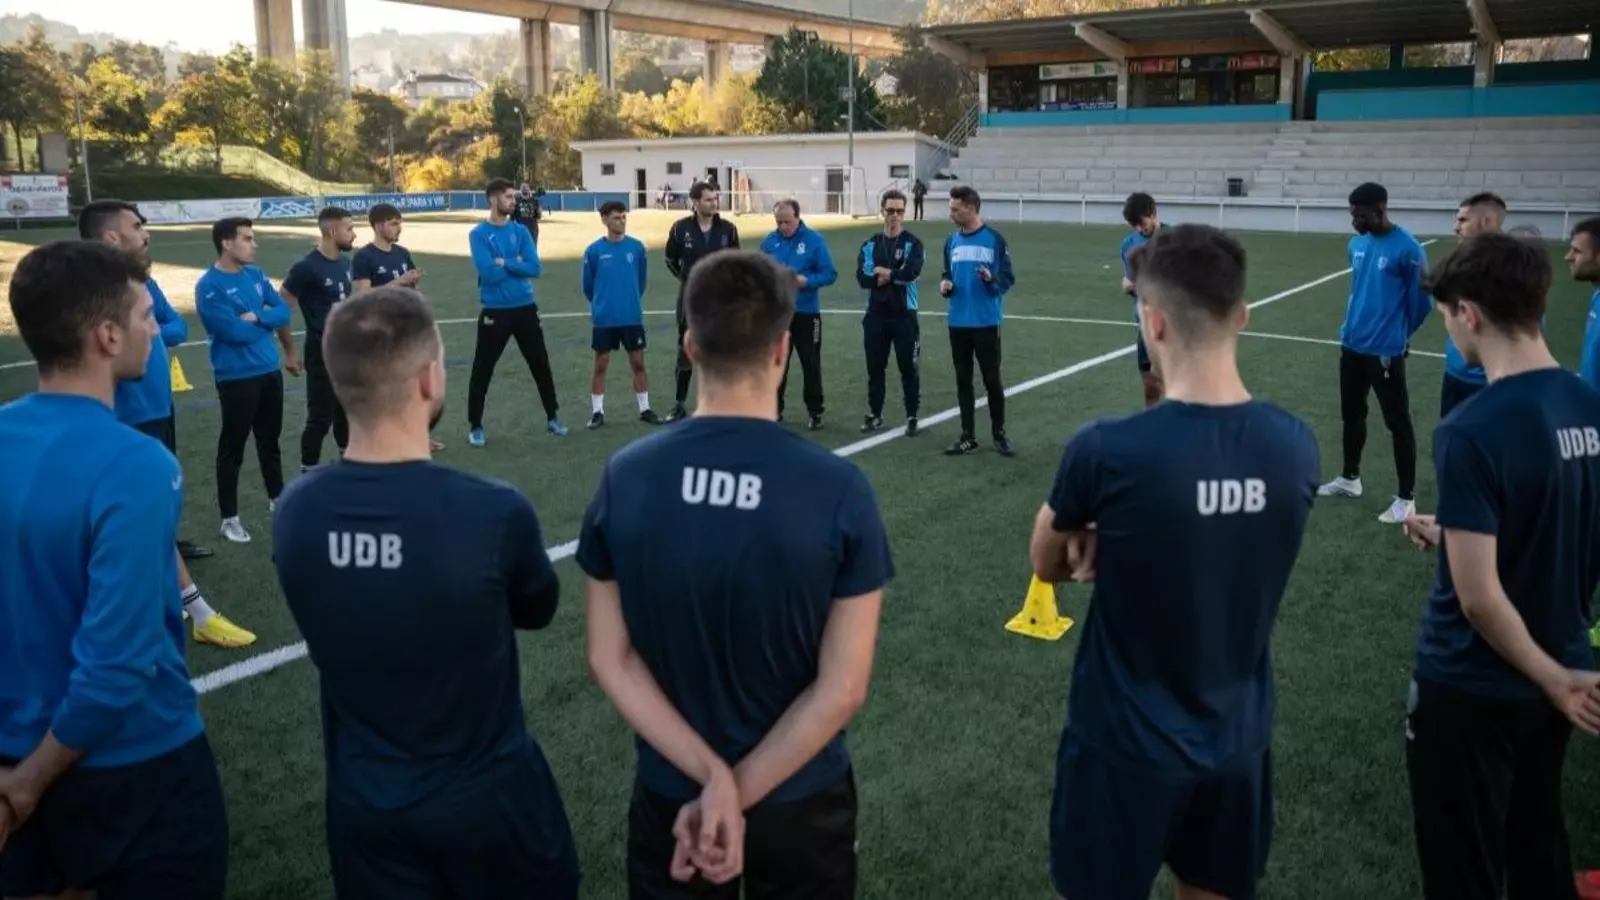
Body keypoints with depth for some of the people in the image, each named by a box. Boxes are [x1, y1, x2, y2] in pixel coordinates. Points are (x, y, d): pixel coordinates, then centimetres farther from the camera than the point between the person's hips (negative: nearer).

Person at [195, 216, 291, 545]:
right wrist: (266, 322, -5)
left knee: (270, 440, 20)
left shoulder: (256, 275, 7)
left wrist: (256, 316, -16)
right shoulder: (209, 287, -15)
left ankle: (277, 498, 37)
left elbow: (284, 313, 2)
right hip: (236, 378, -6)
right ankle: (229, 517, 13)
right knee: (232, 447, 3)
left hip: (270, 371, 7)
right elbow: (236, 332, -21)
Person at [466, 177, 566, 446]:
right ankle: (475, 426, 13)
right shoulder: (479, 234, -7)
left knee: (540, 364, 11)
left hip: (526, 308, 4)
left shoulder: (520, 230, 5)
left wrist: (504, 263, -15)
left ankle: (553, 417, 25)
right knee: (482, 370, 1)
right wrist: (516, 263, -7)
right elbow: (488, 274, -18)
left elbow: (535, 268, -6)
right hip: (495, 311, -4)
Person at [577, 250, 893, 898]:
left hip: (670, 794, 1)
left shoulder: (624, 477, -13)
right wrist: (735, 793, -13)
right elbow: (841, 690, -18)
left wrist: (709, 775, -13)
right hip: (799, 799, -1)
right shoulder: (839, 490, -20)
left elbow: (610, 660, -10)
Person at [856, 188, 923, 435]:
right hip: (875, 315, 3)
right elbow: (862, 277, -5)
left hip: (904, 315, -3)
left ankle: (912, 417, 13)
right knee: (875, 368, 10)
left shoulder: (913, 243, -2)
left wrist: (883, 272, -8)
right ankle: (874, 415, 23)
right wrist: (894, 276, -15)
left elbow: (911, 272, -19)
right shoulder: (870, 244, 7)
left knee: (909, 368, 3)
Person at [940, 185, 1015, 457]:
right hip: (958, 322, 4)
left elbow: (1009, 279, -4)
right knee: (963, 379, 9)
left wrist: (992, 279, -24)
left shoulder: (994, 240, -7)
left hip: (986, 322, -4)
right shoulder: (952, 241, 8)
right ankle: (967, 437, 17)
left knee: (992, 379, 4)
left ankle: (999, 433, 19)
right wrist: (946, 285, -4)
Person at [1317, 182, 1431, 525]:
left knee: (1398, 423, 1)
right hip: (1351, 346, 7)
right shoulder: (1357, 245, 6)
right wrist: (1351, 329, 16)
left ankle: (1406, 498, 9)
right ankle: (1350, 478, 36)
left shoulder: (1407, 249, -16)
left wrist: (1398, 335, 6)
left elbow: (1420, 301, -7)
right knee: (1352, 414, 19)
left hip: (1385, 351, -7)